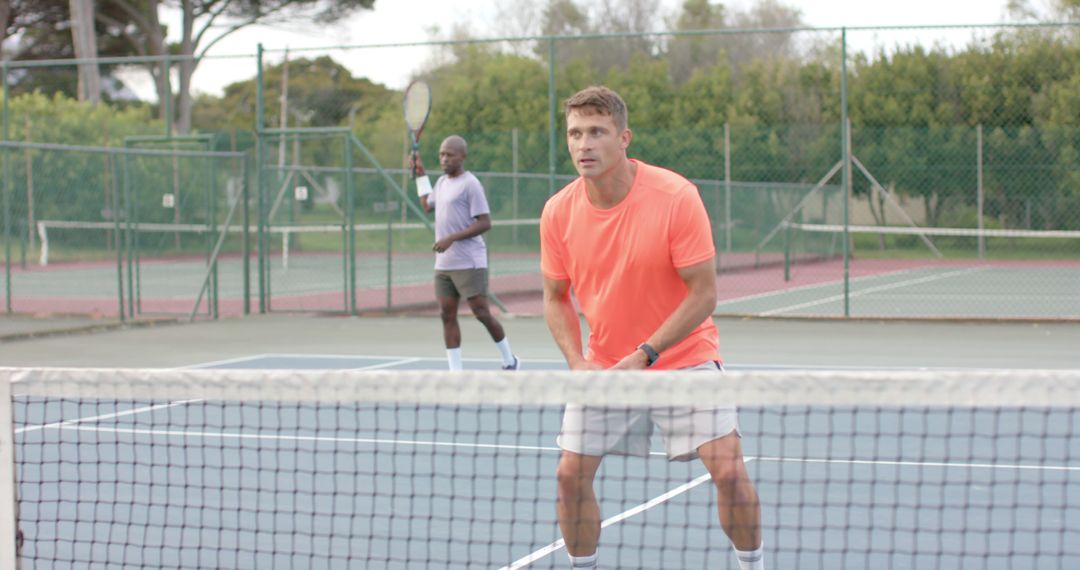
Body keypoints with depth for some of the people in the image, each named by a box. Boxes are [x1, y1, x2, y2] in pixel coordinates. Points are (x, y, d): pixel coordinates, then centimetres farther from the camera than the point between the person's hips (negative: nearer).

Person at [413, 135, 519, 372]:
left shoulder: (470, 184, -10)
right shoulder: (442, 182, 15)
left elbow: (485, 222, -16)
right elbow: (428, 205, 34)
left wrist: (452, 238, -21)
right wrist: (420, 174, 30)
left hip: (469, 263, -8)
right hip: (443, 264, 8)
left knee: (481, 313, -6)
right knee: (447, 315, 2)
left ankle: (509, 360, 12)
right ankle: (455, 371, 4)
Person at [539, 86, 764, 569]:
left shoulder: (676, 197, -20)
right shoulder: (559, 212, -8)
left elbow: (703, 294, -17)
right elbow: (556, 297, 5)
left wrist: (645, 356, -23)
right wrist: (578, 363, -12)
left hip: (683, 355, -3)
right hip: (603, 366, 3)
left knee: (728, 470, -14)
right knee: (571, 474, -2)